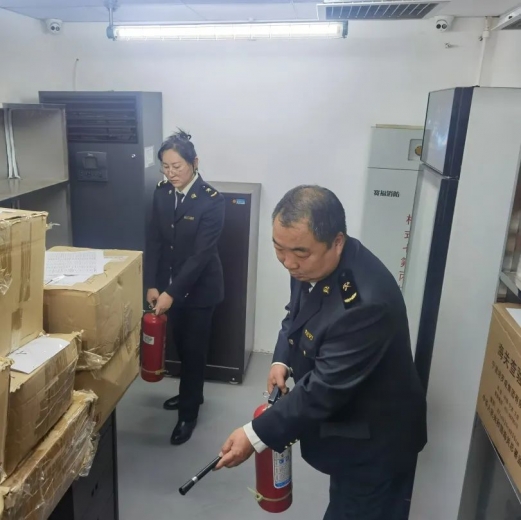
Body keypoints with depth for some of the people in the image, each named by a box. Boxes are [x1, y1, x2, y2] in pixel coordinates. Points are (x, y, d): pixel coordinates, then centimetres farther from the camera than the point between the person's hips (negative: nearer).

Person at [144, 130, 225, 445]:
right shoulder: (162, 192, -2)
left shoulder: (212, 201, -19)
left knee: (194, 349, 7)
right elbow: (154, 241, 0)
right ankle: (191, 394, 43)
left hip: (199, 288, -5)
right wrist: (152, 285, -7)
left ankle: (189, 414, 24)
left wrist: (172, 292, -25)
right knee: (181, 345, 20)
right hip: (169, 285, 6)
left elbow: (201, 253, -22)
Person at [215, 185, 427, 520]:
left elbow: (325, 388, -32)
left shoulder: (366, 301, -38)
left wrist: (256, 436, -26)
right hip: (342, 421, 8)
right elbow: (297, 314, 9)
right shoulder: (312, 263, -11)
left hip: (374, 440, -7)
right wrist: (282, 359, -7)